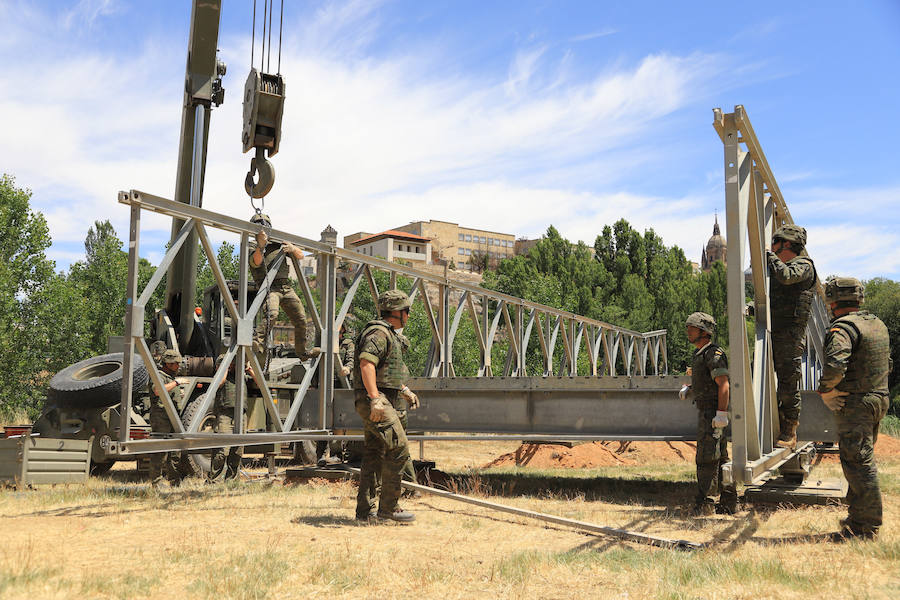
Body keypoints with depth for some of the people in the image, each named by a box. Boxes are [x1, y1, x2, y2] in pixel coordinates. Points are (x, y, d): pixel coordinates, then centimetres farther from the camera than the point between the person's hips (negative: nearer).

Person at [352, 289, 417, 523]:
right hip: (377, 401, -11)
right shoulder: (379, 332, -11)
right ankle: (388, 507, -5)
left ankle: (365, 511, 13)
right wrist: (375, 399, -30)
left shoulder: (388, 334, 22)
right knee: (398, 450, -11)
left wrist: (403, 388, 35)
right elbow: (366, 364, -24)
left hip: (381, 402, 11)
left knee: (374, 456, 9)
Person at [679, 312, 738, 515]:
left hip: (713, 413, -10)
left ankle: (705, 503, -5)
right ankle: (728, 503, 18)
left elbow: (723, 384, -22)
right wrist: (687, 388, 14)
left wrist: (721, 413, -27)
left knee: (707, 458, -9)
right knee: (720, 458, 12)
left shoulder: (714, 353, -15)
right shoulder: (699, 353, 16)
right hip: (705, 412, 10)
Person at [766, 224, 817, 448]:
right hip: (773, 334, 9)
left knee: (788, 387, -6)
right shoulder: (779, 267, 21)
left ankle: (789, 434, 1)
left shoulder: (804, 265, -4)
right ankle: (777, 430, 17)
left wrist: (771, 256, -12)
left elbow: (786, 276, -26)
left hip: (790, 336, -9)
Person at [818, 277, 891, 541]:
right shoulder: (878, 324, 15)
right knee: (862, 459, 18)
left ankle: (866, 526, -2)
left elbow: (835, 364, -31)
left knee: (858, 462, -6)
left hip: (855, 404, -10)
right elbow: (887, 364, 25)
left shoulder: (843, 327, -16)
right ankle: (858, 516, 26)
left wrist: (826, 391, -17)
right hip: (879, 398, 10)